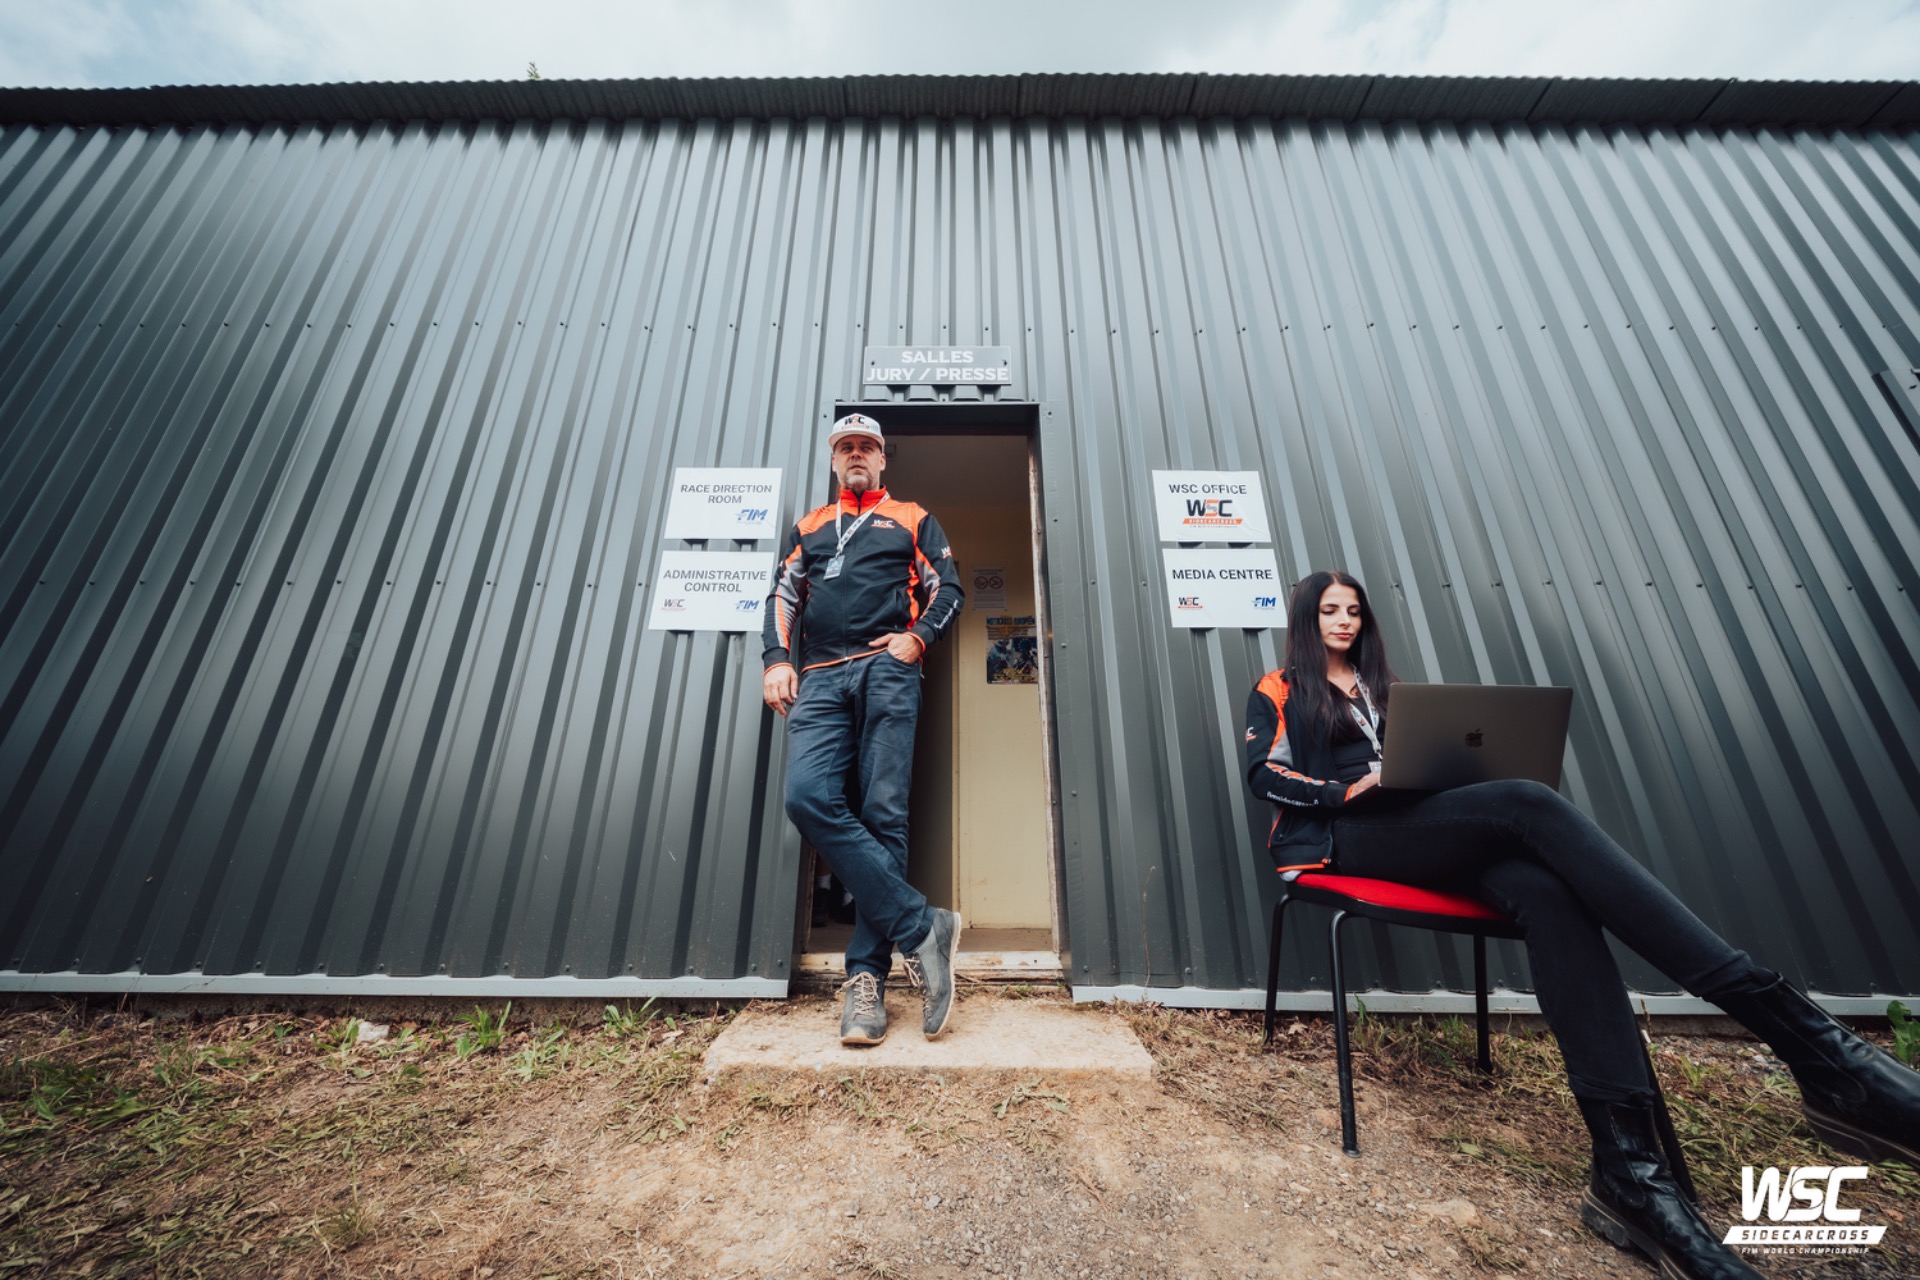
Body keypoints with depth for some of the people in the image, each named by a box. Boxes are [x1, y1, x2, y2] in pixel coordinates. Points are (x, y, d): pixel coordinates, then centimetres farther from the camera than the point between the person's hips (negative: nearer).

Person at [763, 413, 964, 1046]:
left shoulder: (912, 519, 21)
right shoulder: (808, 527, 29)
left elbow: (948, 589, 13)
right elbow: (782, 595, 19)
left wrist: (917, 636, -5)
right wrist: (777, 660, 3)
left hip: (887, 670, -2)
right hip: (820, 679, 3)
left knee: (883, 814, -10)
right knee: (808, 797, -20)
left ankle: (867, 977, -1)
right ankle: (921, 928, -14)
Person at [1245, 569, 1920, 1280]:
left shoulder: (1381, 686, 27)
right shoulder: (1280, 691, 9)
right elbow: (1265, 773, -2)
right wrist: (1347, 791, -14)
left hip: (1414, 828, 5)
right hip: (1346, 839, -5)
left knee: (1541, 887, -27)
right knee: (1530, 804, -26)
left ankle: (1627, 1166, -29)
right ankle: (1802, 1035, -26)